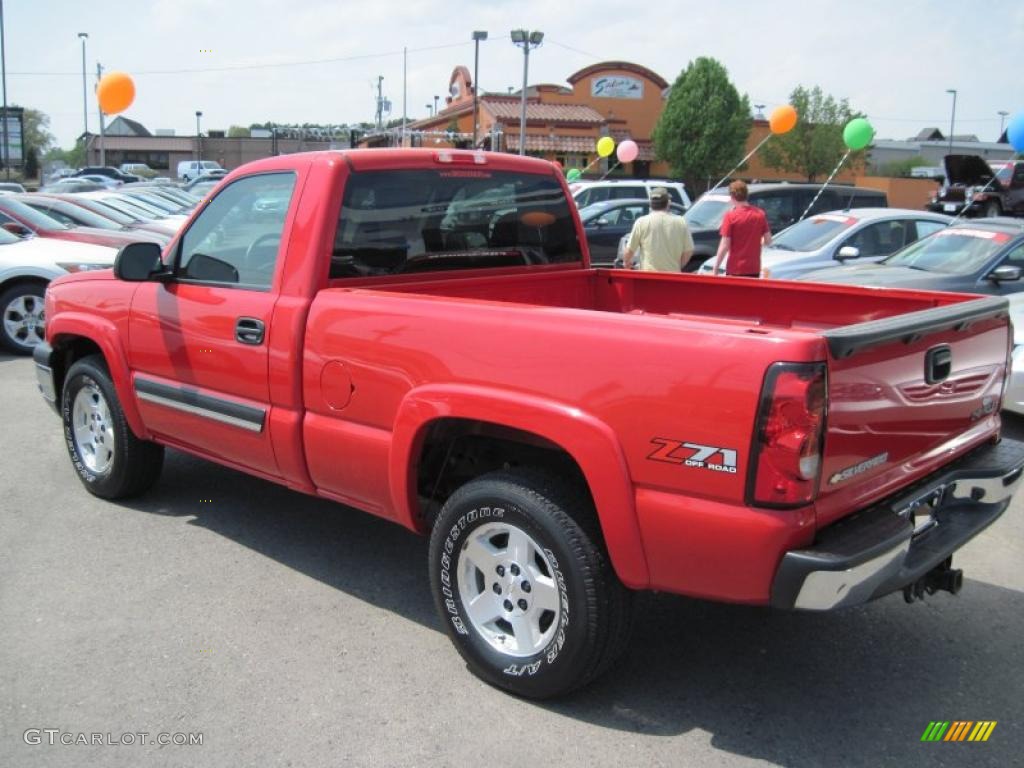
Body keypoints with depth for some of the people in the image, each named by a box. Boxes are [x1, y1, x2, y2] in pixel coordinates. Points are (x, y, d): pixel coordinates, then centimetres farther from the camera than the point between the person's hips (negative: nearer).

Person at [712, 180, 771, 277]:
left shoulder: (730, 215, -11)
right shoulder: (760, 214, 2)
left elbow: (725, 246, -13)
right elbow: (768, 241, 6)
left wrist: (716, 269, -6)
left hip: (735, 270, -4)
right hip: (754, 269, 4)